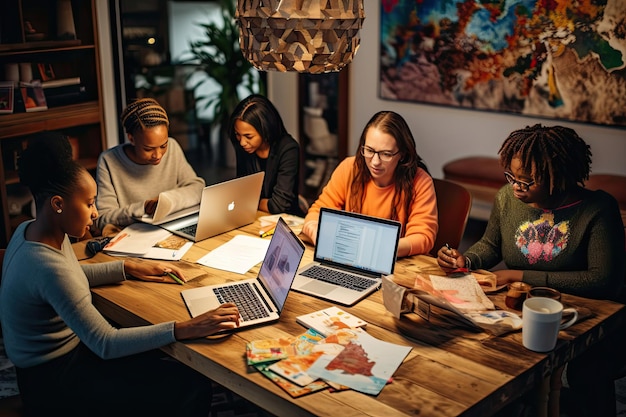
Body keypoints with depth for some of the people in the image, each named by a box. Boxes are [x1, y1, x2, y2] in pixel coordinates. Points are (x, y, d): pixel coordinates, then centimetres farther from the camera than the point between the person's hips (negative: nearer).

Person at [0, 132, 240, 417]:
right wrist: (185, 329, -35)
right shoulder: (47, 266, -33)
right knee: (191, 388, -11)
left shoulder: (31, 231, -3)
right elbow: (105, 344, -31)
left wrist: (129, 268, 8)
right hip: (52, 379, -9)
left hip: (64, 348, 9)